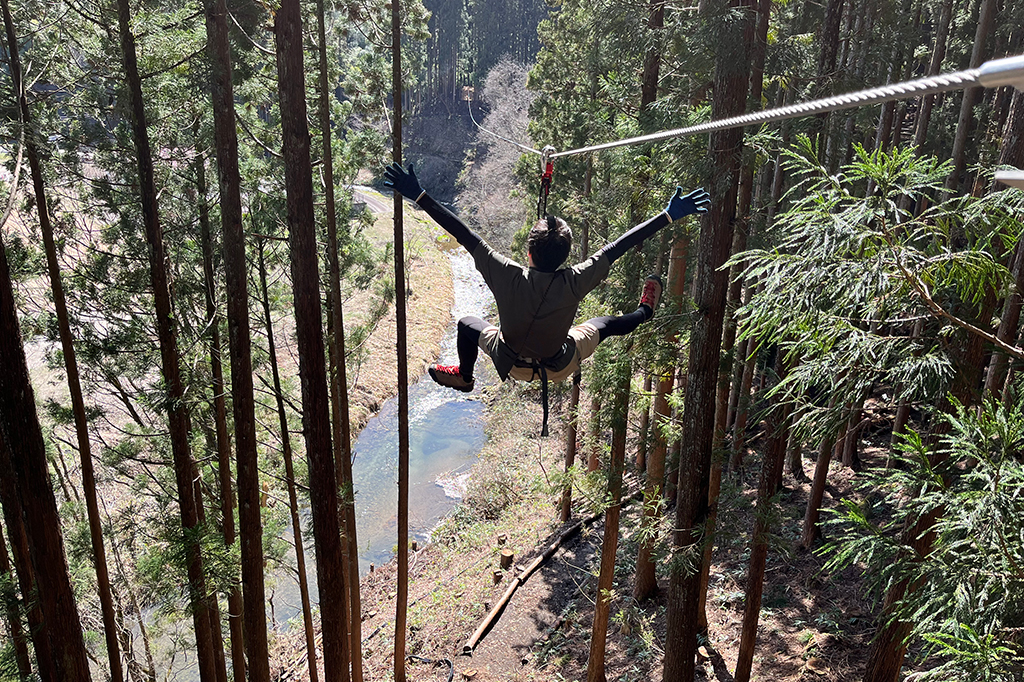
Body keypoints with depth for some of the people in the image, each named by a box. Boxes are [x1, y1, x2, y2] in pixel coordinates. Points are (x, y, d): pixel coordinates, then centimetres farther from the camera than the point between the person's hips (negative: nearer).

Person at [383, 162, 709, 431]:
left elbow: (464, 234, -32)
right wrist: (669, 214, -17)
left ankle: (463, 376, 53)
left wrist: (419, 196, -27)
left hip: (511, 364, 0)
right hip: (560, 367, 1)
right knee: (605, 323, 26)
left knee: (467, 324, 27)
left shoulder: (508, 277, -35)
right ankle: (644, 312, 57)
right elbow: (619, 246, -26)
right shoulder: (574, 283, -33)